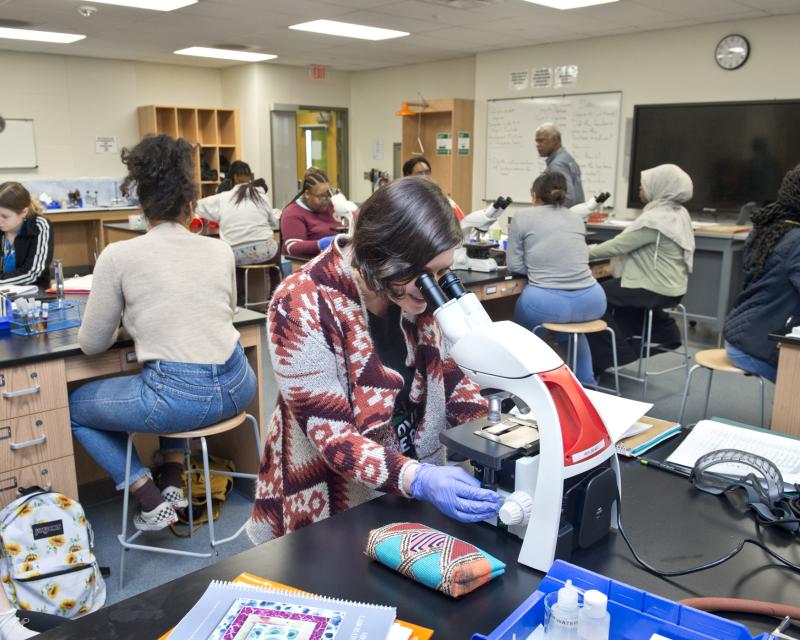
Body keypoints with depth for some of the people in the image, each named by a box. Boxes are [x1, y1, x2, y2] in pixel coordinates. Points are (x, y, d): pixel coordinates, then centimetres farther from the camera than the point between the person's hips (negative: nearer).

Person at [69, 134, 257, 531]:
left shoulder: (118, 256, -6)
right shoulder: (220, 250, 5)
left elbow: (92, 345, 3)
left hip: (180, 399, -5)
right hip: (236, 388, 6)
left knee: (75, 404, 24)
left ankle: (152, 502, 15)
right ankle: (172, 481, 30)